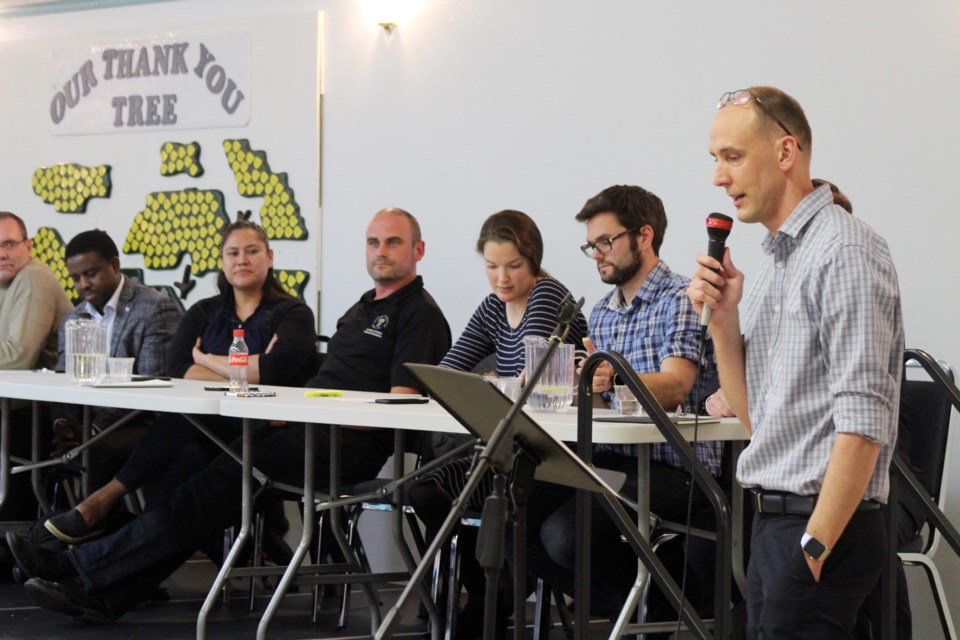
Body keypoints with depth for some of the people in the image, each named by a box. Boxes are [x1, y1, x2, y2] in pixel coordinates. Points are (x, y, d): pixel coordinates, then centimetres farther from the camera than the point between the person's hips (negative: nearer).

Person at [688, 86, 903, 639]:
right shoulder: (776, 263, 16)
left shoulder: (845, 251, -13)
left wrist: (816, 546, -21)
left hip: (827, 527, -9)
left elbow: (864, 421, -19)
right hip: (774, 521, 9)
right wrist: (724, 319, 3)